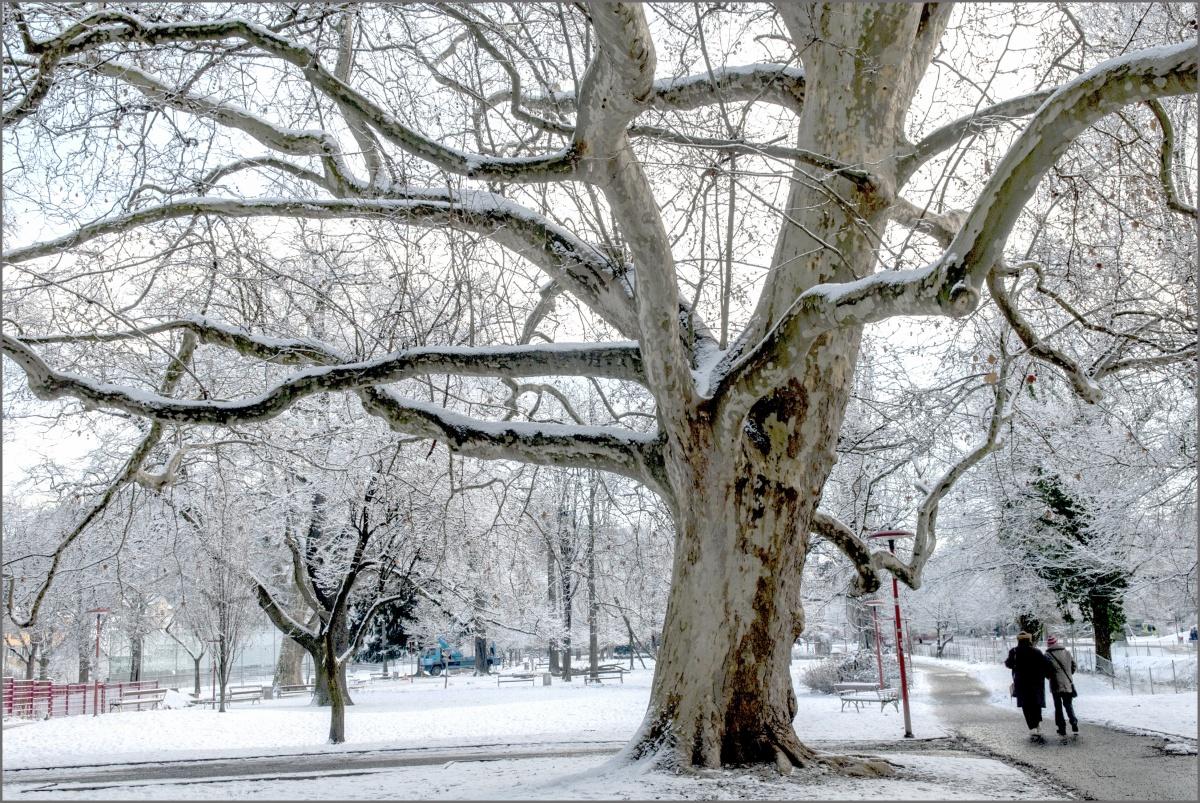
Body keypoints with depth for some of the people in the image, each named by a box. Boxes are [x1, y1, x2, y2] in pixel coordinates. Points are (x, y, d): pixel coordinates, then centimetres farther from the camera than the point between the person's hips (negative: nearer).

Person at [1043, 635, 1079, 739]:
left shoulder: (1048, 656, -12)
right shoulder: (1067, 653, 1)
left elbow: (1046, 672, -11)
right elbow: (1074, 665, 8)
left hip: (1056, 685, -3)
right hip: (1068, 684, 3)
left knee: (1058, 707, 7)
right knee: (1068, 705, 20)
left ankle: (1062, 730, 6)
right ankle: (1074, 725, 10)